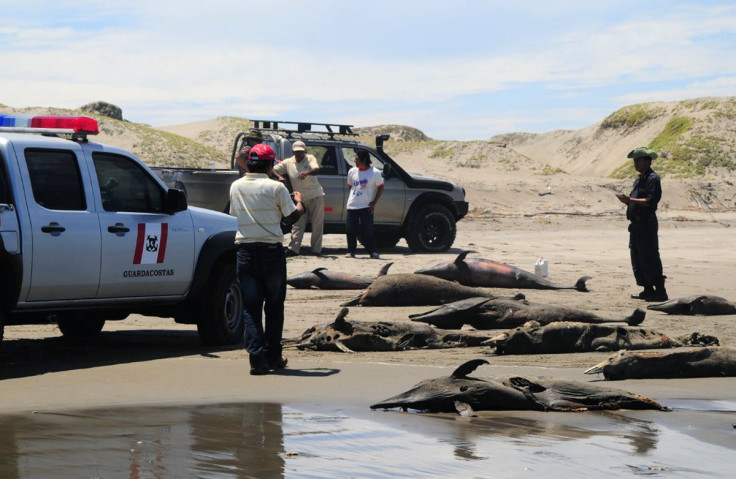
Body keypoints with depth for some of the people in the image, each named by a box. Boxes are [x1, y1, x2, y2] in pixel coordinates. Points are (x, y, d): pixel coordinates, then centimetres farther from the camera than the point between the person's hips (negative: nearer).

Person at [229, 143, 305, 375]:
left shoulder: (236, 187, 3)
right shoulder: (275, 188, -9)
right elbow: (293, 215, 0)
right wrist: (299, 201, 22)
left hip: (245, 252, 2)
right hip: (271, 251, -2)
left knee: (250, 308, 3)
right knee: (274, 306, 11)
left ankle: (257, 357, -10)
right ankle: (273, 356, 17)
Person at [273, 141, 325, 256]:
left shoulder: (310, 159, -5)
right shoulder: (288, 163, 3)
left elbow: (316, 170, -23)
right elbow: (273, 170, 5)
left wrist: (307, 173, -45)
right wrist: (279, 176, -17)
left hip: (316, 196, -2)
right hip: (300, 198, 2)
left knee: (317, 224, -1)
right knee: (297, 225, -1)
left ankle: (316, 249, 4)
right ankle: (293, 248, -2)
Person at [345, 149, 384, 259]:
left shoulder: (375, 172, -4)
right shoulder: (352, 171, 7)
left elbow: (380, 188, 0)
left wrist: (374, 203, -7)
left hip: (366, 206, -4)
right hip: (352, 206, 4)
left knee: (368, 230, -4)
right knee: (350, 230, 0)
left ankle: (373, 252, 5)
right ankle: (351, 252, 11)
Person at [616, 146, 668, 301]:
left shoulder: (653, 179, -11)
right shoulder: (639, 180, 19)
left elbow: (651, 201, -21)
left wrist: (631, 200, -22)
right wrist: (627, 201, 2)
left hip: (647, 224, -10)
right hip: (636, 224, 10)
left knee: (649, 259, -10)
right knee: (637, 260, 11)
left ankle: (660, 291, -7)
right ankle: (648, 290, 16)